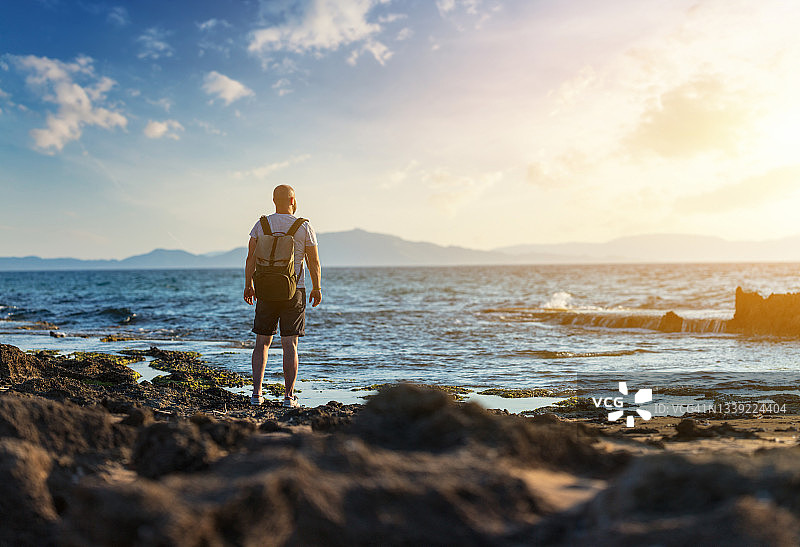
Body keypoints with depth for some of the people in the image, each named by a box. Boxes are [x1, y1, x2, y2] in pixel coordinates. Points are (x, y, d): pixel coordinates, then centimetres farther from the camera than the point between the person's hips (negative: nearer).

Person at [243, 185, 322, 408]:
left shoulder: (261, 225, 2)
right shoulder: (304, 227, -4)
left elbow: (251, 258, 0)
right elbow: (314, 261, -2)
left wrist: (248, 285, 8)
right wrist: (317, 288, 8)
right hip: (294, 291, -2)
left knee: (262, 342, 10)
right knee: (290, 344, 1)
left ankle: (256, 393, 4)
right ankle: (289, 396, 2)